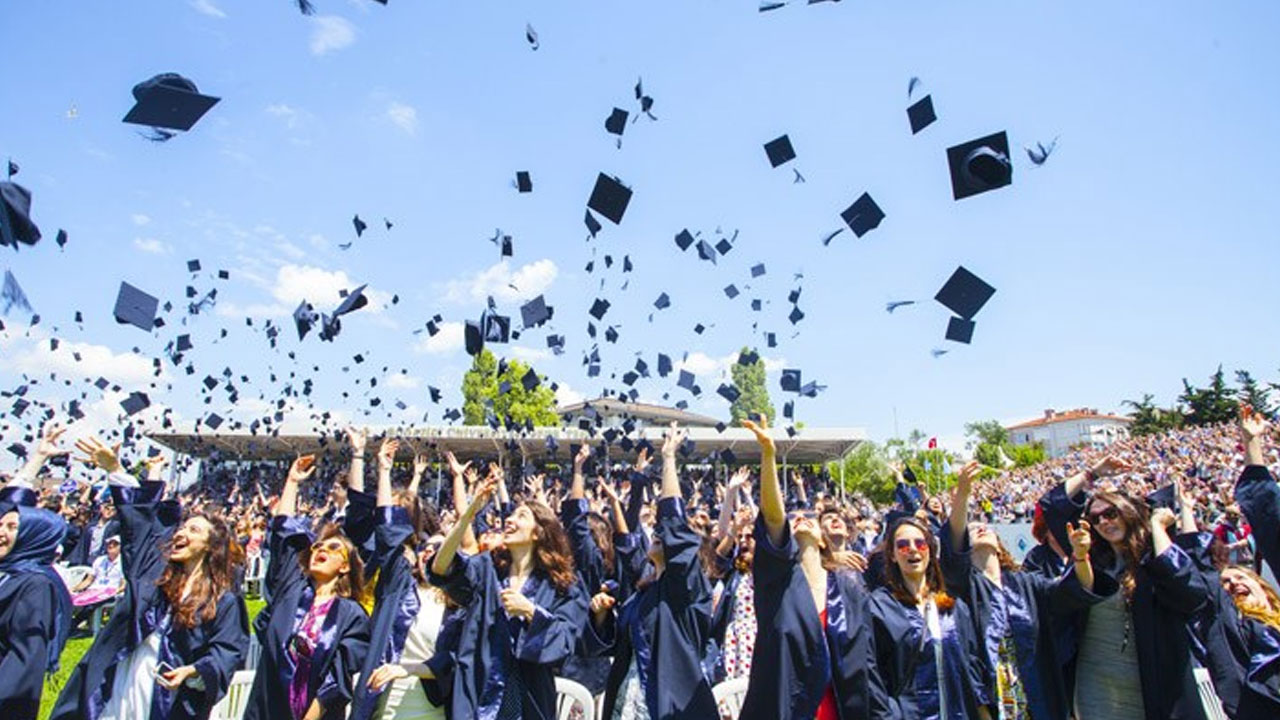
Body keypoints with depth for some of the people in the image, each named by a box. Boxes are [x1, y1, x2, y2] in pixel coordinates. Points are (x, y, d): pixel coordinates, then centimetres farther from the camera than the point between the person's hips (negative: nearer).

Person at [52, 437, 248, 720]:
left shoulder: (224, 602, -7)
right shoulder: (154, 569, 4)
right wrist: (115, 468, 5)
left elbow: (227, 652, -9)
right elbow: (139, 516, 8)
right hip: (115, 697, 4)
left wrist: (194, 671, -27)